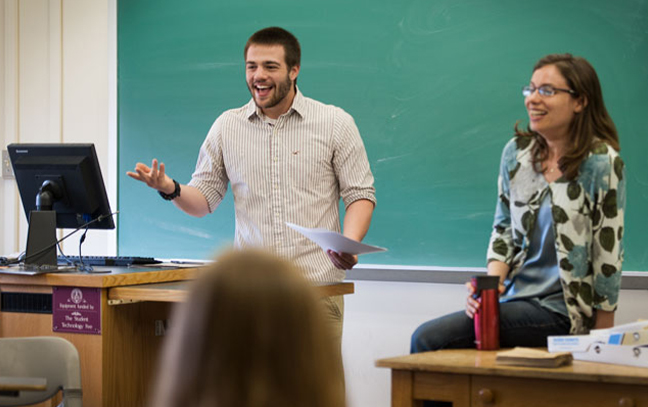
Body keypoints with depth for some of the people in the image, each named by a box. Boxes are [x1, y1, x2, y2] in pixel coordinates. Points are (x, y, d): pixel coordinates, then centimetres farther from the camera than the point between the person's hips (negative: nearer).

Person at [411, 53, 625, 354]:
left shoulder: (601, 163, -9)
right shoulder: (516, 152, 8)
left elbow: (608, 252, -8)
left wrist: (602, 338, -8)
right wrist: (492, 281, -5)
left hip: (559, 309, -6)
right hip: (515, 295, 6)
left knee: (429, 339, -20)